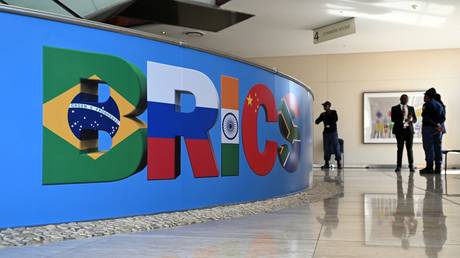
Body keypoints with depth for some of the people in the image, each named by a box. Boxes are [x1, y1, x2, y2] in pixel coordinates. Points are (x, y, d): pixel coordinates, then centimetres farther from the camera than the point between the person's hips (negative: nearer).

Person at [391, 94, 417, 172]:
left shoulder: (411, 108, 15)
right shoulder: (395, 108, 5)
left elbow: (415, 120, 10)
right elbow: (393, 119, -4)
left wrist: (411, 119, -12)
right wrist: (401, 115, -17)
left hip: (409, 130, 2)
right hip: (399, 130, -2)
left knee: (409, 148, -1)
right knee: (400, 148, -3)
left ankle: (411, 166, 0)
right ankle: (398, 166, 0)